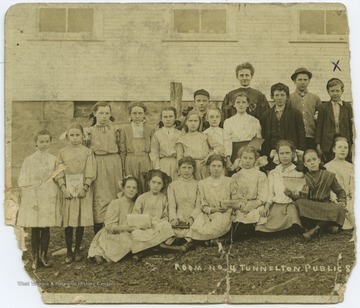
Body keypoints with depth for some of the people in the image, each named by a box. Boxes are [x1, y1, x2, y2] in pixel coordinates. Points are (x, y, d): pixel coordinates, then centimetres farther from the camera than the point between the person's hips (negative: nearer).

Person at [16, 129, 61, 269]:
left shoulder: (53, 159, 5)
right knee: (35, 229, 2)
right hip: (33, 198, -1)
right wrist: (32, 200, -9)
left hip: (49, 198, 1)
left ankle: (43, 256, 16)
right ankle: (35, 258, 12)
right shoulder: (29, 160, -1)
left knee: (46, 228, 3)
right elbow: (23, 182, -2)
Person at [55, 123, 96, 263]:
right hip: (68, 190, 1)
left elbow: (90, 173, -2)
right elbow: (59, 173, 3)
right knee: (68, 221, 0)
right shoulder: (63, 152, 7)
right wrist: (63, 188, -9)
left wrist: (84, 188, -12)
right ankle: (69, 252, 9)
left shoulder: (87, 152, 3)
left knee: (81, 220, 1)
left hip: (83, 189, -1)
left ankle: (77, 250, 14)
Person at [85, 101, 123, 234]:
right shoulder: (89, 131, 5)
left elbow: (120, 149, 12)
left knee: (114, 197, 4)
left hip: (114, 165, 2)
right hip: (98, 166, -2)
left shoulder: (115, 129, 11)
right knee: (99, 199, -7)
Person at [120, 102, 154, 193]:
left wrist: (153, 167, 2)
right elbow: (122, 151, 6)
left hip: (146, 162, 0)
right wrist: (123, 167, 1)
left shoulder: (150, 130, 7)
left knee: (146, 189, -1)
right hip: (130, 162, 0)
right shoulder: (125, 129, 6)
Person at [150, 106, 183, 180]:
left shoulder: (180, 134, 7)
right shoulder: (157, 134, 7)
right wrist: (157, 168, -3)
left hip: (177, 164, 0)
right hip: (163, 165, 0)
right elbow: (154, 153, 5)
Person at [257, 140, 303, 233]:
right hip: (276, 205, 2)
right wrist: (266, 207, -5)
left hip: (292, 204, -1)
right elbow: (270, 194, 12)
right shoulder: (273, 173, 20)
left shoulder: (299, 172, 11)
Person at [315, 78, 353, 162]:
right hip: (328, 144, -1)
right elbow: (319, 127, 2)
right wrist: (318, 144, -3)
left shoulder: (348, 106, 8)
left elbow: (351, 125, 7)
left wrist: (352, 144, 3)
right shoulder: (323, 107, 3)